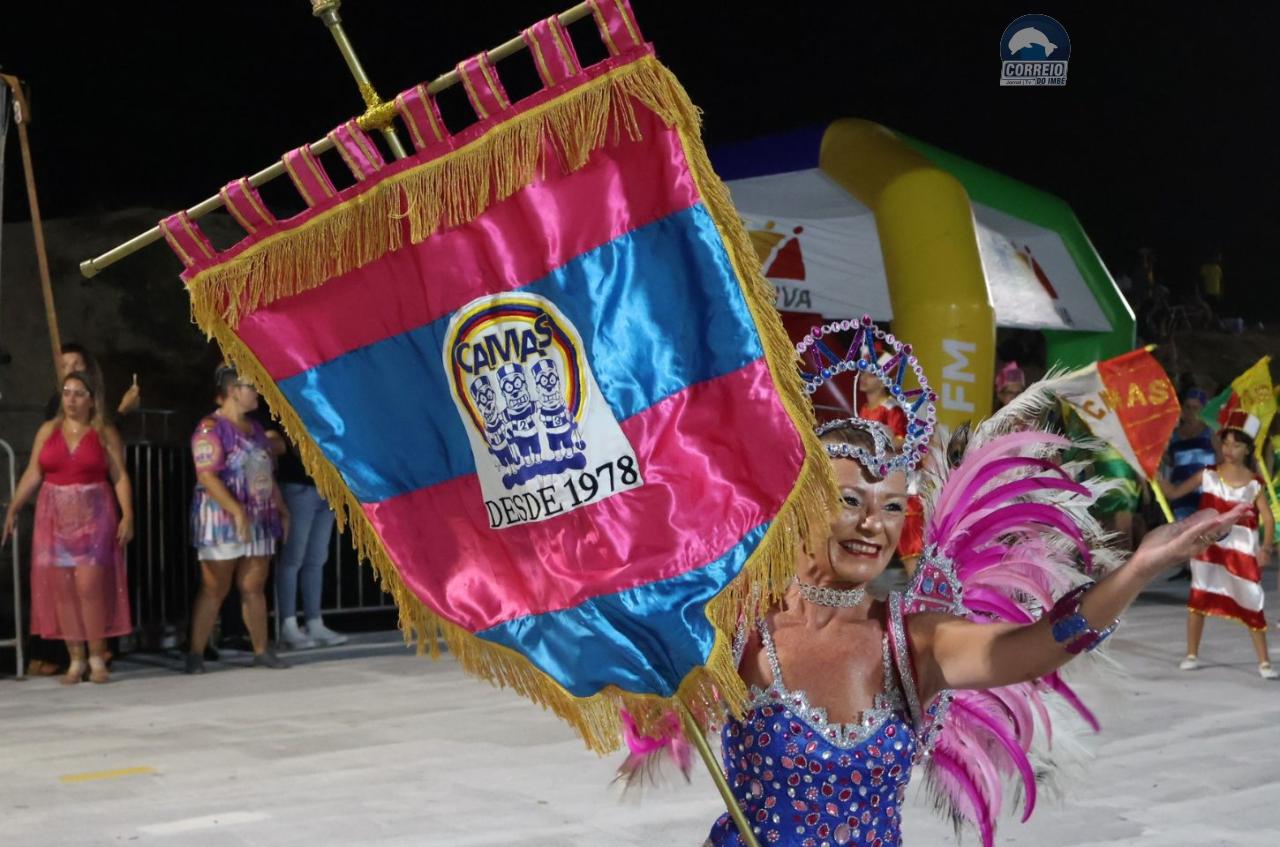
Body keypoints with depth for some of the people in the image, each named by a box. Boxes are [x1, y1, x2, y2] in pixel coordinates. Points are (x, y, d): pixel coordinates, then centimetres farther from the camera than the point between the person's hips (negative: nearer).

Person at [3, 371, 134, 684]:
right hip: (55, 519, 3)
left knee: (90, 586, -11)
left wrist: (127, 515, -10)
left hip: (93, 519, -3)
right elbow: (32, 474, 9)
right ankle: (76, 660, 6)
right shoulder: (48, 430, 10)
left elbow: (120, 477, -1)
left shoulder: (105, 434, 3)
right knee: (61, 589, 0)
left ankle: (97, 658, -1)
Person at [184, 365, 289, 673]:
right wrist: (237, 511, -25)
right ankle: (195, 654, 3)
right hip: (222, 520, -7)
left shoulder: (255, 428, 15)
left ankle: (261, 650, 12)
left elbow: (268, 474, 21)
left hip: (259, 521, 7)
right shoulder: (211, 428, -10)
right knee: (214, 590, -3)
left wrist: (281, 509, 15)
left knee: (253, 588, 8)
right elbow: (207, 476, -19)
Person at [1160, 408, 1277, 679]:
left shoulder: (1254, 484, -6)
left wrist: (1266, 547, -18)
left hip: (1242, 552, -1)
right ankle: (1192, 655, 18)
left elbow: (1268, 518, -5)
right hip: (1209, 547, 2)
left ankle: (1264, 662, 11)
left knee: (1251, 604, 2)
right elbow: (1174, 492, 2)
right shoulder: (1208, 475, -1)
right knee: (1198, 598, 4)